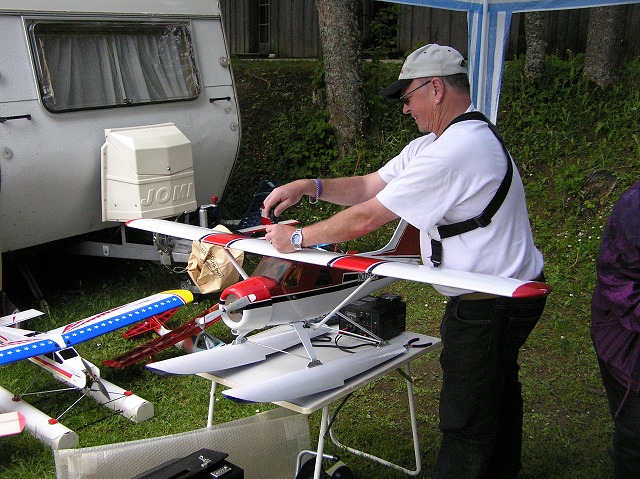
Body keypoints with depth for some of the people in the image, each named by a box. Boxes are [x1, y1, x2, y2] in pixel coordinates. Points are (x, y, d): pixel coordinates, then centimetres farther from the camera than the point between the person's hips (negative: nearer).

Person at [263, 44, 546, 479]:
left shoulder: (453, 152, -26)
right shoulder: (437, 143, 8)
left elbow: (367, 218, -23)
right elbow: (371, 185, 7)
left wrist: (296, 239, -12)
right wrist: (308, 187, -6)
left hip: (489, 307, -11)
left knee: (465, 425, 2)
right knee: (498, 397, 27)